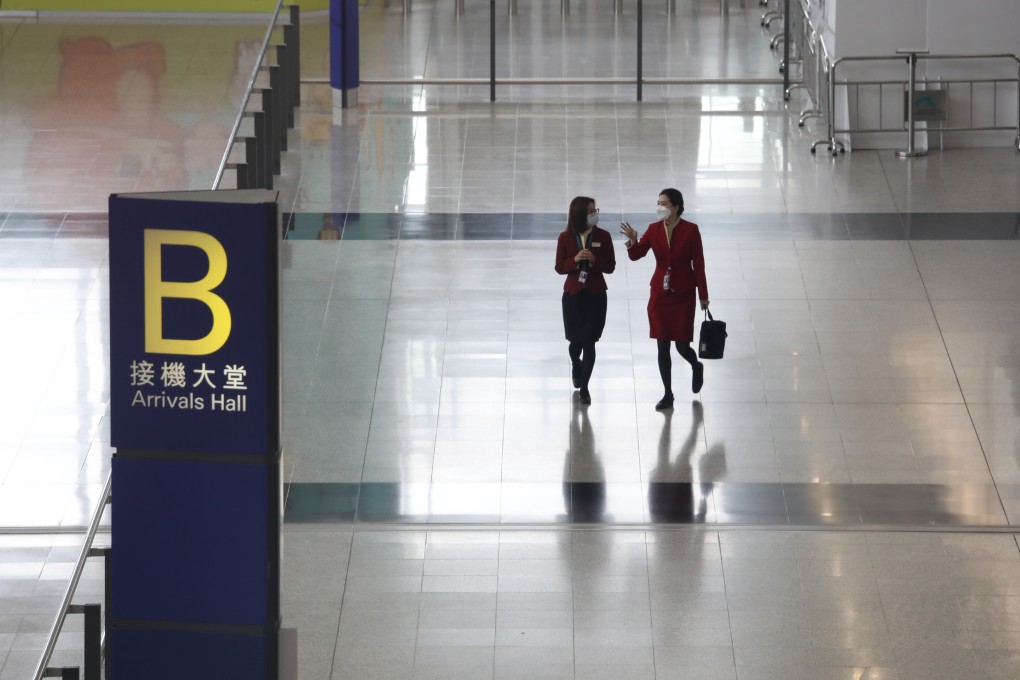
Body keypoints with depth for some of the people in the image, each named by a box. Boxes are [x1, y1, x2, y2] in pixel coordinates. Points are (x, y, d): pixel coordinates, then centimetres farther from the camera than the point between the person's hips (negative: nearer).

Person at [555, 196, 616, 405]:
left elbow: (610, 266, -2)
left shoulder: (603, 236, -3)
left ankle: (584, 387, 3)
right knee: (576, 341, 10)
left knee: (589, 341, -5)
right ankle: (576, 366, 45)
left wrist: (594, 260, -20)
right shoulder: (565, 238, -4)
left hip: (596, 295, -1)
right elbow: (559, 267, -1)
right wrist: (575, 260, -20)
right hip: (573, 294, 1)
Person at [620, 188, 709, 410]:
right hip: (659, 293, 3)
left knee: (682, 345, -1)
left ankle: (696, 367, 35)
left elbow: (698, 264, -6)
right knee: (662, 346, 4)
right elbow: (636, 255, -7)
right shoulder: (654, 229, -1)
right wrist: (633, 241, -30)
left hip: (683, 294, -3)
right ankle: (668, 394, 15)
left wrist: (703, 295, -3)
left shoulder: (690, 230, -9)